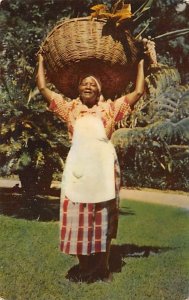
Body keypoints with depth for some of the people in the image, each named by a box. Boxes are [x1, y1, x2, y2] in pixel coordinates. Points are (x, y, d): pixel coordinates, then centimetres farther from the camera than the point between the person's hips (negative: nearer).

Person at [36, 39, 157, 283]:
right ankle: (85, 268, 19)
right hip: (78, 166, 1)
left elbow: (138, 92, 9)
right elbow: (42, 88, 14)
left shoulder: (109, 108, 11)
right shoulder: (70, 108, 13)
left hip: (103, 167, 0)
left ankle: (102, 268, 20)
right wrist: (41, 60, 24)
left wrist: (141, 62, 14)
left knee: (103, 219, 7)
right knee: (79, 218, 4)